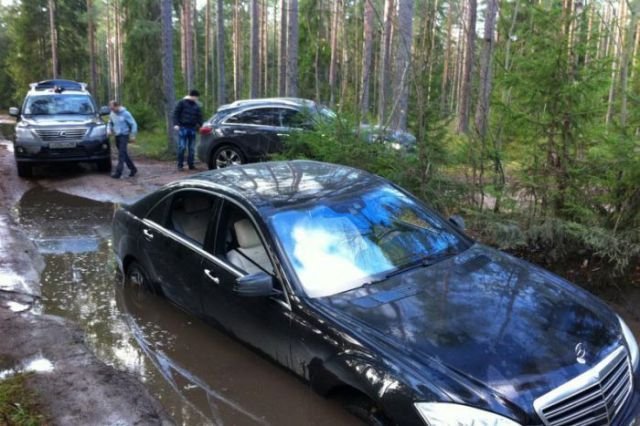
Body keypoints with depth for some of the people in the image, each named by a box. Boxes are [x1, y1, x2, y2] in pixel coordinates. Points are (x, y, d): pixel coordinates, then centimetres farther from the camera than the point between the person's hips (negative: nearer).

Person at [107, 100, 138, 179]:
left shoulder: (125, 113, -11)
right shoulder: (112, 114, 5)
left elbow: (133, 124, -6)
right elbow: (110, 123, 20)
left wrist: (132, 135, -9)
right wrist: (109, 130, 0)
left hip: (124, 135, -7)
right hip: (117, 136, 7)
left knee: (121, 154, -13)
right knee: (124, 154, 11)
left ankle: (118, 172, -16)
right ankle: (133, 168, 24)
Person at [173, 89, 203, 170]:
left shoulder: (197, 105, 15)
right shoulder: (182, 103, 2)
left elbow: (199, 117, 17)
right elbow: (176, 113, -2)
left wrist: (199, 125, 3)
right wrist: (176, 124, -12)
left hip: (192, 128, 5)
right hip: (183, 127, -4)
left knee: (191, 148, 5)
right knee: (182, 147, -8)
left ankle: (191, 164, 11)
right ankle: (180, 165, -2)